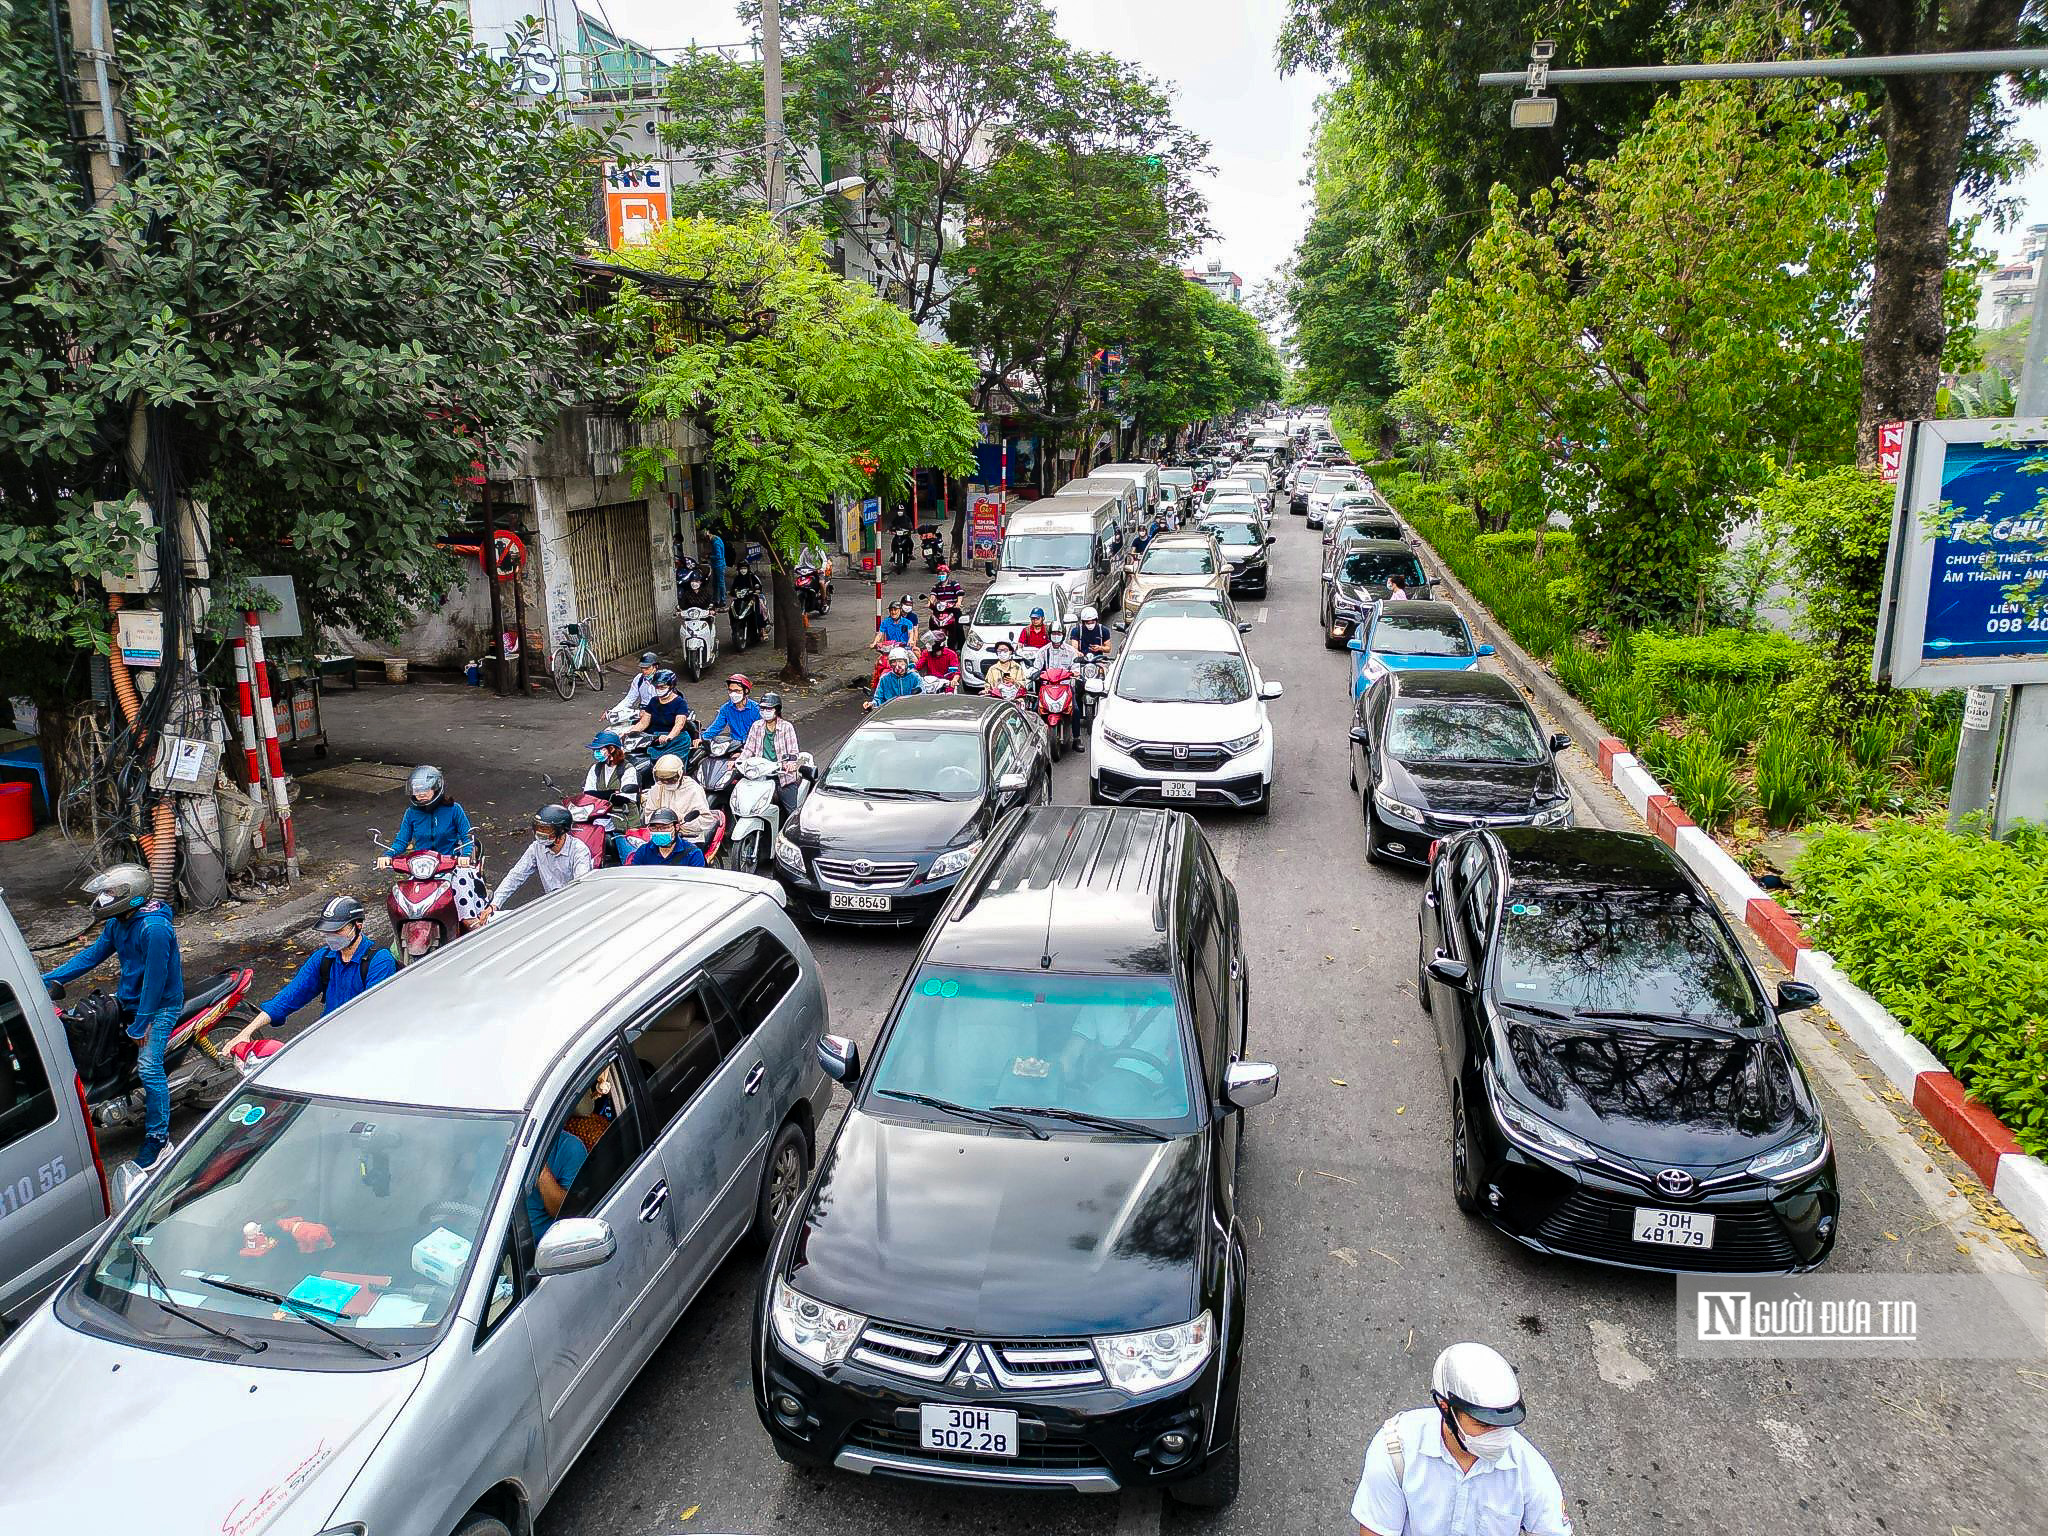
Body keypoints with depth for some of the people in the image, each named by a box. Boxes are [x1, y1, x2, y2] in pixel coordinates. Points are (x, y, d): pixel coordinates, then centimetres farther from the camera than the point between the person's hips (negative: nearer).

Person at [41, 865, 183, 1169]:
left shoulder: (154, 928, -27)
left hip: (161, 1005, -10)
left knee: (148, 1067, -17)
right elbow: (93, 953, 13)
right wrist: (50, 979, 3)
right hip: (130, 1000, 10)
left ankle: (158, 1138, -8)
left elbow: (155, 978, -26)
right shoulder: (117, 923, 4)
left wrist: (140, 1025, -21)